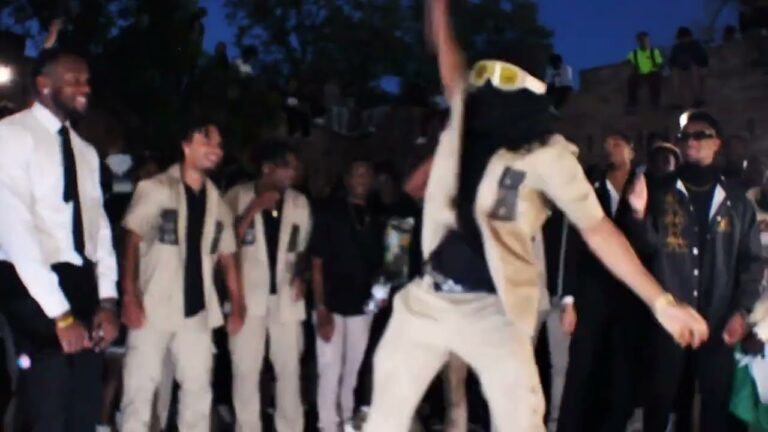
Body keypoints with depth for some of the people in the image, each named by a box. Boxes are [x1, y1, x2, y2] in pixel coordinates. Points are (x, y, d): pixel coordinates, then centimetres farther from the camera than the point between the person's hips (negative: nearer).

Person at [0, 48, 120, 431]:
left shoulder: (85, 151, 15)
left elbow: (98, 225, 13)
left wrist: (107, 300, -1)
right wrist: (59, 313, -19)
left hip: (83, 285, 7)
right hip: (36, 290, -7)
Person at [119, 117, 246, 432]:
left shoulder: (217, 202, 13)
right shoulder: (154, 189, -2)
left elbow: (227, 257, 14)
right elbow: (131, 242, -7)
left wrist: (237, 305, 4)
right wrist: (130, 297, -16)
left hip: (197, 311, 5)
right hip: (153, 308, -5)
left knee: (198, 389, 9)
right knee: (140, 388, -2)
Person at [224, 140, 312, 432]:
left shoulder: (299, 202, 10)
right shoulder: (238, 197, -1)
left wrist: (300, 275, 0)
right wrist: (253, 209, -14)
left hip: (287, 297, 3)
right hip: (249, 296, -3)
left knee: (290, 370, 6)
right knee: (245, 371, -1)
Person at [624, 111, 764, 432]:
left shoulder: (736, 201, 10)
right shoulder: (662, 193, 9)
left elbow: (751, 260, 8)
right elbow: (647, 247, 0)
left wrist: (742, 310, -4)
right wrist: (639, 215, -19)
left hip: (718, 322, 0)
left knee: (717, 403, 0)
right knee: (660, 399, 4)